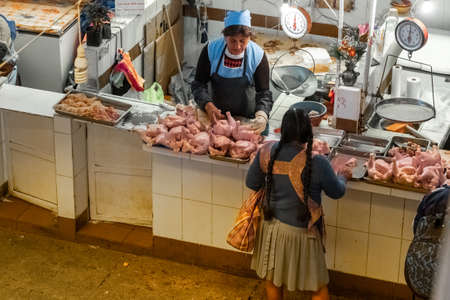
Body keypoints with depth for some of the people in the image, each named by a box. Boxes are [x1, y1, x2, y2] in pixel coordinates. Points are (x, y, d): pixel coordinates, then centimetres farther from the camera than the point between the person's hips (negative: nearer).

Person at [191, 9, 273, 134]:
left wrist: (261, 116, -37)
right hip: (217, 114, 1)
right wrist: (208, 105, -30)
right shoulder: (211, 50, -17)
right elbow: (198, 84, -11)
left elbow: (264, 93, -17)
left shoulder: (258, 56, -19)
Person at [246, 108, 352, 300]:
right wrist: (342, 176, 15)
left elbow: (251, 183, 1)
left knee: (272, 280, 24)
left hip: (272, 227, 4)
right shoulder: (317, 163, -23)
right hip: (301, 233, -4)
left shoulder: (267, 153, -14)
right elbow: (337, 192, -7)